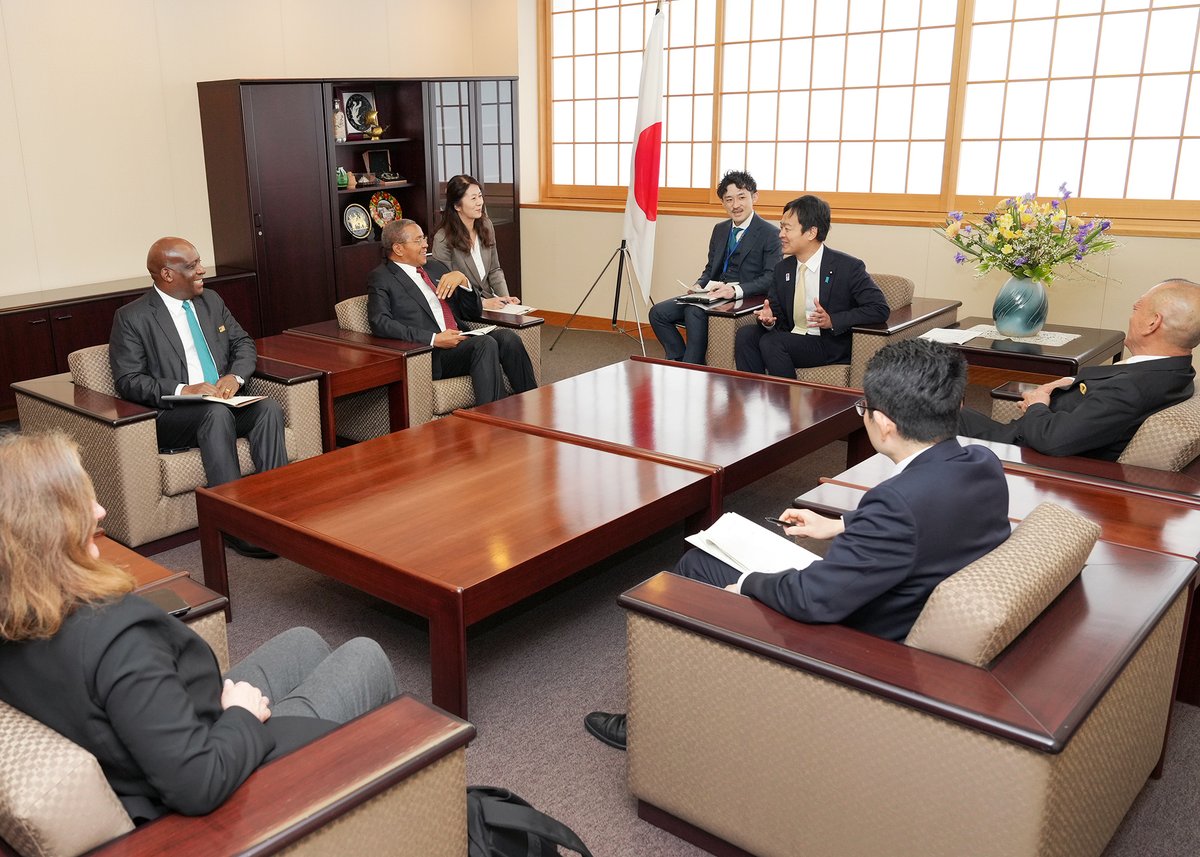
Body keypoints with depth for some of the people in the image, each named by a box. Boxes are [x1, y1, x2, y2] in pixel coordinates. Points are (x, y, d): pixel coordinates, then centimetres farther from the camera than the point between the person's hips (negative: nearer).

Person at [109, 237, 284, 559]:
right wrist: (183, 390, -23)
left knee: (269, 407, -25)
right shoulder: (131, 318, -4)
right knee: (217, 412, -36)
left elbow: (243, 343, 17)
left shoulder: (211, 301, 14)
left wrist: (235, 376, -5)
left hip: (223, 401, 5)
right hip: (170, 417, -5)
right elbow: (127, 381, -9)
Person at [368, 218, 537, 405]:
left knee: (506, 337, -21)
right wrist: (434, 339, -21)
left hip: (462, 343, 6)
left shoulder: (436, 268, 23)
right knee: (486, 344, -30)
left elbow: (474, 313, 22)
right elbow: (380, 323, -14)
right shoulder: (381, 278, 4)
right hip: (428, 355, -6)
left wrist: (462, 279, 2)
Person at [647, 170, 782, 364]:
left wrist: (736, 290, -28)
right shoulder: (720, 230, 18)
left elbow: (772, 279, -14)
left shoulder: (769, 234, -6)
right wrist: (699, 285, 0)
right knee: (658, 312, -7)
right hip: (714, 296, 8)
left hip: (744, 301, -7)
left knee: (695, 313, -34)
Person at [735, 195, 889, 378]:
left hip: (831, 344, -6)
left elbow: (880, 309, -13)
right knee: (746, 334, -18)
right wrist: (768, 319, -10)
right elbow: (776, 310, 16)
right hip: (792, 338, 6)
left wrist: (833, 321, -23)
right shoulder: (783, 268, 10)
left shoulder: (848, 267, -9)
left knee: (770, 342, -27)